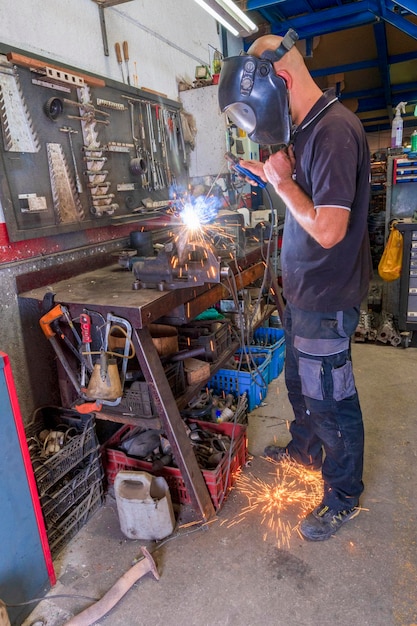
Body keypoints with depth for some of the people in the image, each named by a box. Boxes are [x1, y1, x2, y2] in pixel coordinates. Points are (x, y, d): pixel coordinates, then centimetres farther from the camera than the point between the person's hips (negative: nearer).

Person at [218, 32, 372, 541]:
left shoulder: (334, 130, -21)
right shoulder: (306, 129, 9)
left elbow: (328, 229, -27)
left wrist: (282, 180, -15)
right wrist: (274, 176, 4)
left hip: (326, 298, -10)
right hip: (302, 289, 10)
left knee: (330, 399, 6)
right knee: (299, 379, 25)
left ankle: (343, 496, 29)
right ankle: (305, 447, 50)